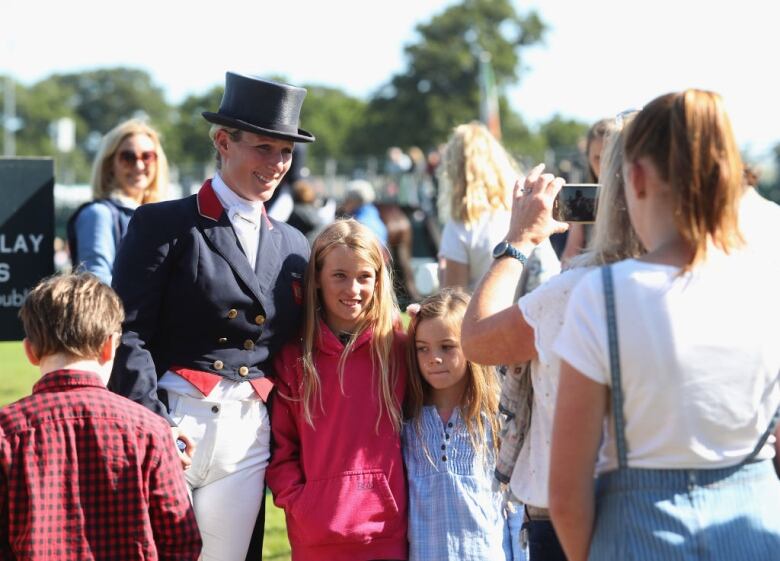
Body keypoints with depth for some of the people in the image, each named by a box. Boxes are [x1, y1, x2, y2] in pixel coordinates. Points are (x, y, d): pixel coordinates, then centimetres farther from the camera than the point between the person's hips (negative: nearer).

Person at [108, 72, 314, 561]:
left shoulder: (293, 245, 17)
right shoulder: (164, 224, 1)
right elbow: (128, 333, -7)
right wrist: (153, 424, -17)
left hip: (249, 440, 5)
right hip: (174, 423, -4)